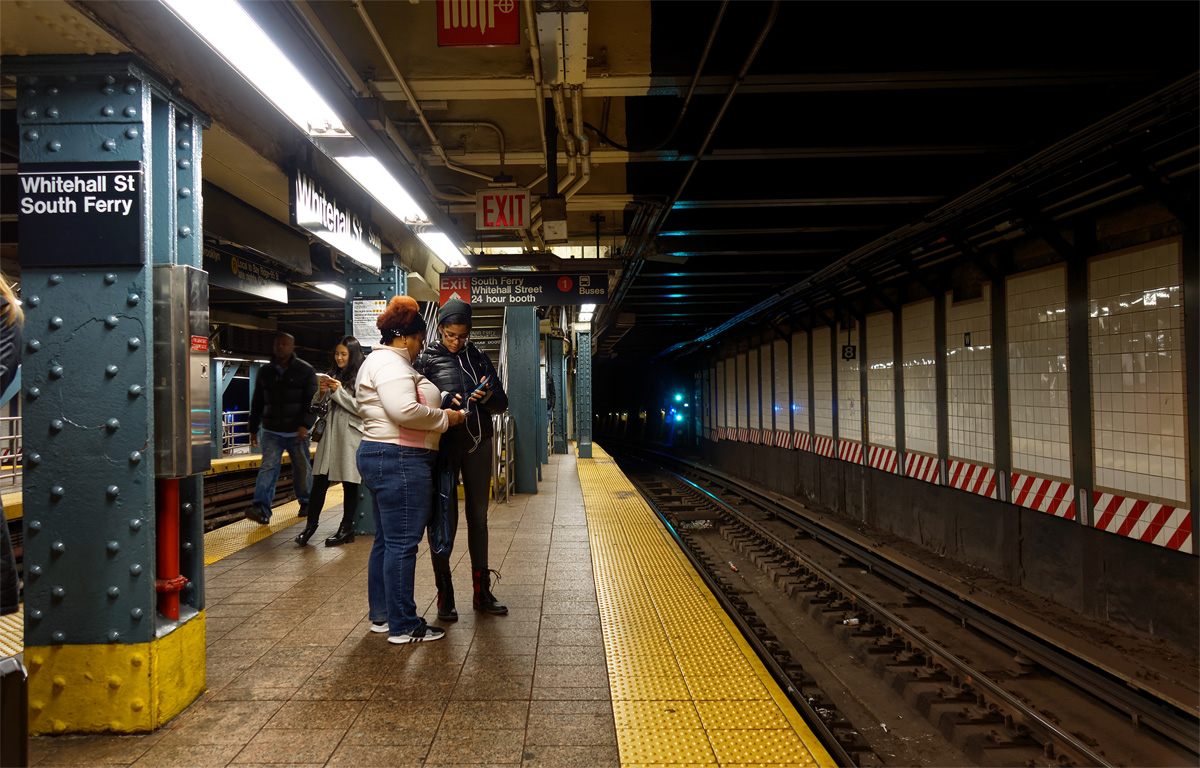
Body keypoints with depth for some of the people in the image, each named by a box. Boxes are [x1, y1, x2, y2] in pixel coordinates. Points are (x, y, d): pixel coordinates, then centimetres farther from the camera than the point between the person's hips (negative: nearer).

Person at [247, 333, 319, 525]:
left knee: (301, 468, 8)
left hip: (297, 432, -2)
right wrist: (253, 429, 15)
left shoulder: (305, 370, 0)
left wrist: (305, 424, -18)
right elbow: (257, 402, 17)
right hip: (271, 431, 2)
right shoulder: (265, 372, 11)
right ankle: (261, 509, -19)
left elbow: (312, 400, -6)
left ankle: (305, 502, 27)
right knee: (268, 467, -10)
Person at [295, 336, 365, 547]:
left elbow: (361, 408, -13)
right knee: (319, 480, 4)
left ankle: (346, 528, 14)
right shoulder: (332, 375, 15)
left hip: (350, 436, -6)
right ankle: (310, 525, 11)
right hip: (329, 433, 6)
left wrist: (338, 391, -14)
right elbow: (318, 406, 18)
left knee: (349, 483, 4)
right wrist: (321, 392, -2)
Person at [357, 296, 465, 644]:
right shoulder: (390, 363, -14)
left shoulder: (382, 361, 22)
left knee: (386, 540, 17)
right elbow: (405, 410, -27)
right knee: (402, 543, -6)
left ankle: (381, 615, 27)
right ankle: (403, 626, 0)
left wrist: (440, 404, 18)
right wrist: (445, 417, -14)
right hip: (400, 460, -12)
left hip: (379, 456, 12)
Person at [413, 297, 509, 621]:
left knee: (478, 516, 10)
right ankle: (444, 596, 12)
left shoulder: (478, 358, 8)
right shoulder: (426, 359, -1)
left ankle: (482, 592, 21)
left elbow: (502, 403, 8)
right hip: (443, 445, -3)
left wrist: (488, 396, -14)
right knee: (446, 518, 0)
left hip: (478, 445, 4)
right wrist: (442, 401, -21)